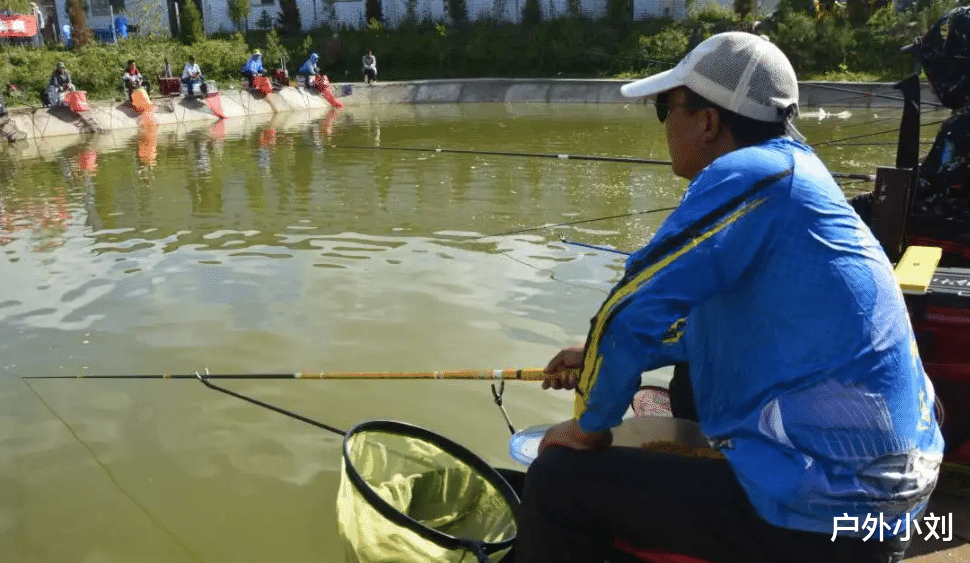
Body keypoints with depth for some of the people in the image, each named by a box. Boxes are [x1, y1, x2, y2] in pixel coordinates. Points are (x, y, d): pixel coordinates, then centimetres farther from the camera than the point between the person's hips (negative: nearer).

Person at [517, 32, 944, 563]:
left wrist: (588, 424, -3)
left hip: (823, 509, -10)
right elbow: (720, 322, 22)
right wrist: (600, 357, 23)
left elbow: (630, 310, -20)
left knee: (558, 480, -6)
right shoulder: (794, 171, 10)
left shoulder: (748, 174, -18)